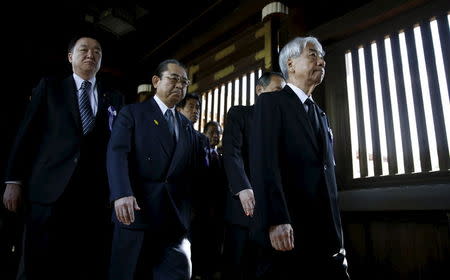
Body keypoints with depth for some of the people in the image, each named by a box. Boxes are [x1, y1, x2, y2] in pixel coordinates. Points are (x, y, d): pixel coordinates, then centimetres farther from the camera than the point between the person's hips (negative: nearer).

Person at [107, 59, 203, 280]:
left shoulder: (187, 126, 18)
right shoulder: (132, 113, 3)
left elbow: (191, 171, 14)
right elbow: (117, 153, -12)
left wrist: (189, 212, 6)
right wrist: (121, 194, -27)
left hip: (175, 217, 4)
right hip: (136, 211, -3)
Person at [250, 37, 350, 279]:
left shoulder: (321, 115, 21)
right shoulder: (271, 102, -2)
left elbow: (326, 174, 18)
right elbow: (264, 162, -15)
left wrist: (337, 234, 15)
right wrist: (275, 221, -24)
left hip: (326, 232, 7)